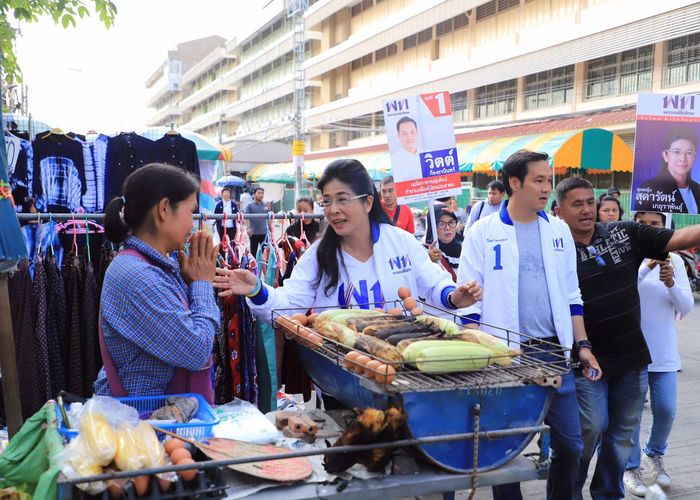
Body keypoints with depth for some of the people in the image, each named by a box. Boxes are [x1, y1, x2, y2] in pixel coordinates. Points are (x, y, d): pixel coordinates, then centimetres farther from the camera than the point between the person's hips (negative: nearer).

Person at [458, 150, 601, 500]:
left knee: (570, 445, 10)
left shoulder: (559, 230, 7)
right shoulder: (482, 232, -5)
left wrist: (582, 345, 7)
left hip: (554, 353, 4)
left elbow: (571, 295, 12)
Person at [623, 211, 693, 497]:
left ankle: (655, 455, 35)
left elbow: (687, 307, -2)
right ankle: (631, 468, 21)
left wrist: (671, 283, -20)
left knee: (666, 411, 7)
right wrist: (646, 268, -29)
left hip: (664, 353, 3)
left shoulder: (674, 261, 2)